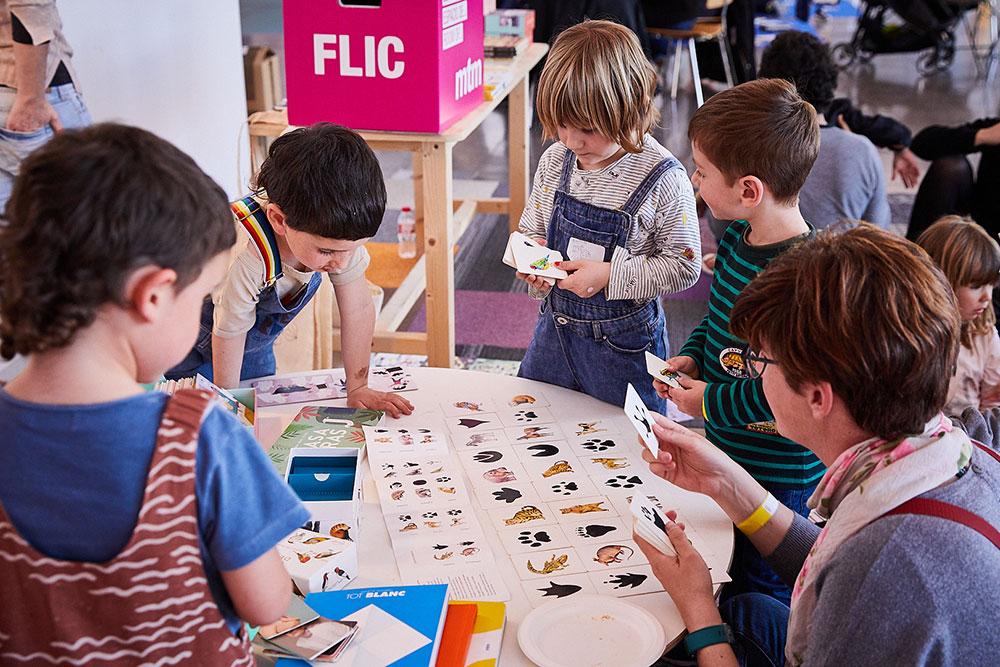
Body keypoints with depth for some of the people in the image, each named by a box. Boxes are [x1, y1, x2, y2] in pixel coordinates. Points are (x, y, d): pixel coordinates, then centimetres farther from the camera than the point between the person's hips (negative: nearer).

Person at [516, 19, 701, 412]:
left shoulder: (663, 180, -19)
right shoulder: (554, 161, -4)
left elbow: (684, 267, -15)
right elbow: (531, 230, 10)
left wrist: (609, 275, -24)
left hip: (623, 343, -5)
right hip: (555, 327, 5)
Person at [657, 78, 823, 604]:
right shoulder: (737, 238, -1)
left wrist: (710, 401, -20)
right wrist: (692, 357, -1)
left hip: (779, 478, -9)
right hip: (726, 453, 9)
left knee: (761, 588, 12)